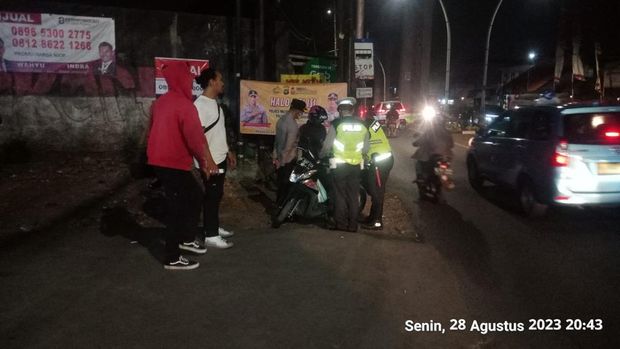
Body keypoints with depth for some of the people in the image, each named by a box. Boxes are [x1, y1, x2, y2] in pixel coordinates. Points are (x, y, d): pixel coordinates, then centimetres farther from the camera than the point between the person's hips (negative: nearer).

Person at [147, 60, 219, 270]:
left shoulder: (161, 102, 12)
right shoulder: (184, 105, -18)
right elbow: (195, 136, -21)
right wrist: (207, 160, -12)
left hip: (161, 160, 9)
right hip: (174, 163, -9)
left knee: (194, 195, 20)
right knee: (178, 208, -1)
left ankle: (187, 239, 28)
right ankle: (173, 259, 7)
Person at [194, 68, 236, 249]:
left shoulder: (215, 103, 13)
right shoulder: (200, 104, -17)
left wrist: (228, 152, 22)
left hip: (220, 158, 9)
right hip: (209, 161, -9)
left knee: (217, 194, 17)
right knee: (211, 196, -2)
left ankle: (215, 227, 30)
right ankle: (211, 235, 6)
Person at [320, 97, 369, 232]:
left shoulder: (336, 124, -9)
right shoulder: (362, 126, 2)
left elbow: (327, 145, -6)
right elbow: (365, 149, 8)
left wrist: (320, 157, 12)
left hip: (340, 165, -3)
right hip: (356, 165, 3)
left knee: (340, 195, 5)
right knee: (354, 195, 10)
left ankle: (341, 224, 7)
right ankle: (353, 225, 14)